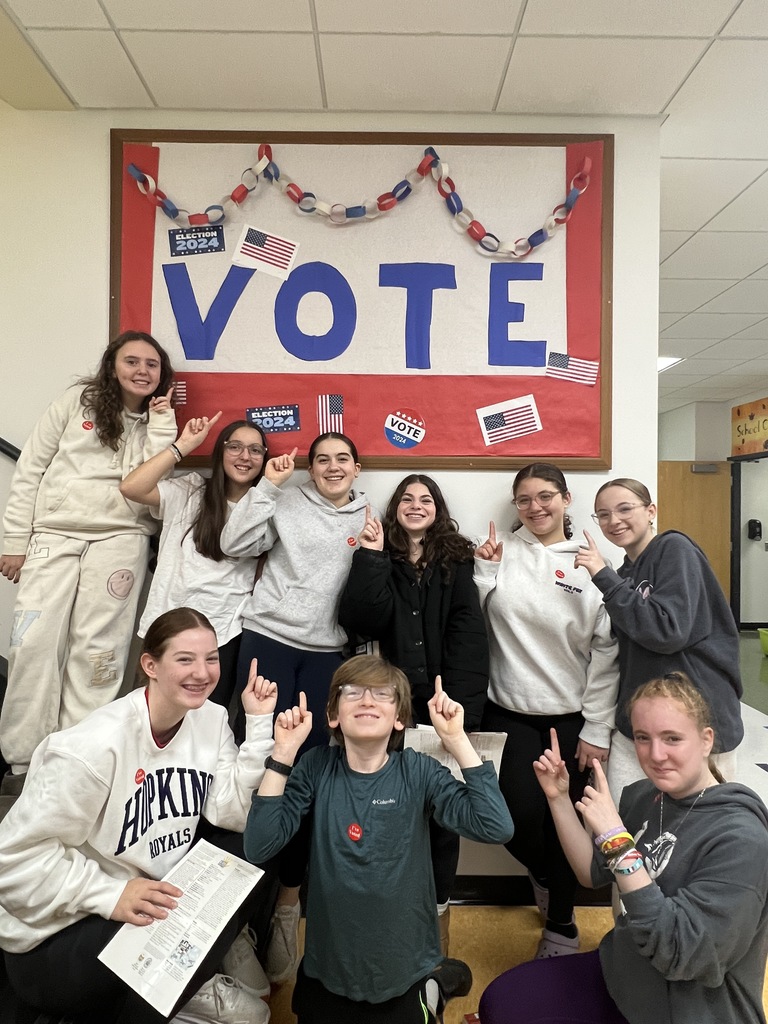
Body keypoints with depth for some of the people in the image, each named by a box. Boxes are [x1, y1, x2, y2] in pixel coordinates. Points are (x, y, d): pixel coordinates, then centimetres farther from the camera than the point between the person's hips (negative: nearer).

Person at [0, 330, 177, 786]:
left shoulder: (159, 422, 11)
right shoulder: (77, 402, 8)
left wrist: (161, 421, -5)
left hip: (119, 539, 0)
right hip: (53, 535, 0)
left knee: (97, 649, -3)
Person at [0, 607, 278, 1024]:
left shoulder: (210, 717, -6)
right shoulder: (97, 745, -25)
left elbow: (234, 813, -13)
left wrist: (259, 722, -19)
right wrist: (111, 895, -30)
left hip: (150, 901, 6)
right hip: (51, 942, -6)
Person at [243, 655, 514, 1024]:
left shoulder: (418, 771, -15)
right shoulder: (317, 767, -12)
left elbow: (495, 827, -27)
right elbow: (258, 847, -21)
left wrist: (457, 739, -32)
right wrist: (283, 752, -28)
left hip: (403, 967, -1)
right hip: (327, 964, 2)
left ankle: (432, 986, 36)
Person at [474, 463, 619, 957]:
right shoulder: (502, 551, -3)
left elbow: (606, 653, -3)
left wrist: (597, 730, -3)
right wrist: (484, 569, -15)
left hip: (571, 717, 0)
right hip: (509, 712, 0)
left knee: (564, 824, 9)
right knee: (520, 816, -3)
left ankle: (561, 926, 35)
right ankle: (544, 876, 34)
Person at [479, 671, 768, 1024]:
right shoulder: (644, 796, -6)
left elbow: (678, 952, -29)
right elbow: (592, 872, 3)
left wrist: (617, 841, -34)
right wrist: (558, 797, -10)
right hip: (622, 975, 6)